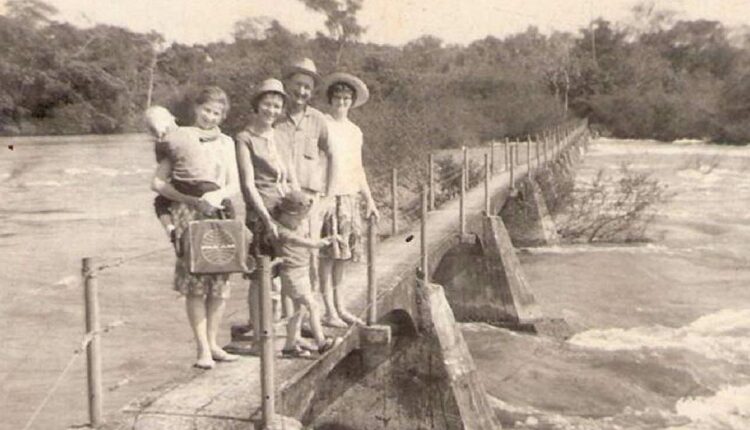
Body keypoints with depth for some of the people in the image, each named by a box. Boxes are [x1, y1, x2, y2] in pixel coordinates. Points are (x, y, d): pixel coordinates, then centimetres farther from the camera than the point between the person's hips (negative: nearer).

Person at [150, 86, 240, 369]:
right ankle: (203, 349, 3)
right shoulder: (178, 139, 4)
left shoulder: (226, 143, 16)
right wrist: (190, 199, -10)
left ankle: (212, 343, 17)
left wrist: (218, 195, -9)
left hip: (219, 214, 4)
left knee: (220, 282, 2)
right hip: (188, 216, -4)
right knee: (195, 282, -5)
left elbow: (234, 185, 12)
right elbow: (157, 182, 1)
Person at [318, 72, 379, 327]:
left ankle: (339, 306, 19)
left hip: (350, 196, 7)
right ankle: (329, 311, 2)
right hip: (328, 196, -7)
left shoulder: (355, 131, 18)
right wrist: (320, 197, -19)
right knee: (329, 253, -5)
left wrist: (369, 200, 21)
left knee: (344, 252, 9)